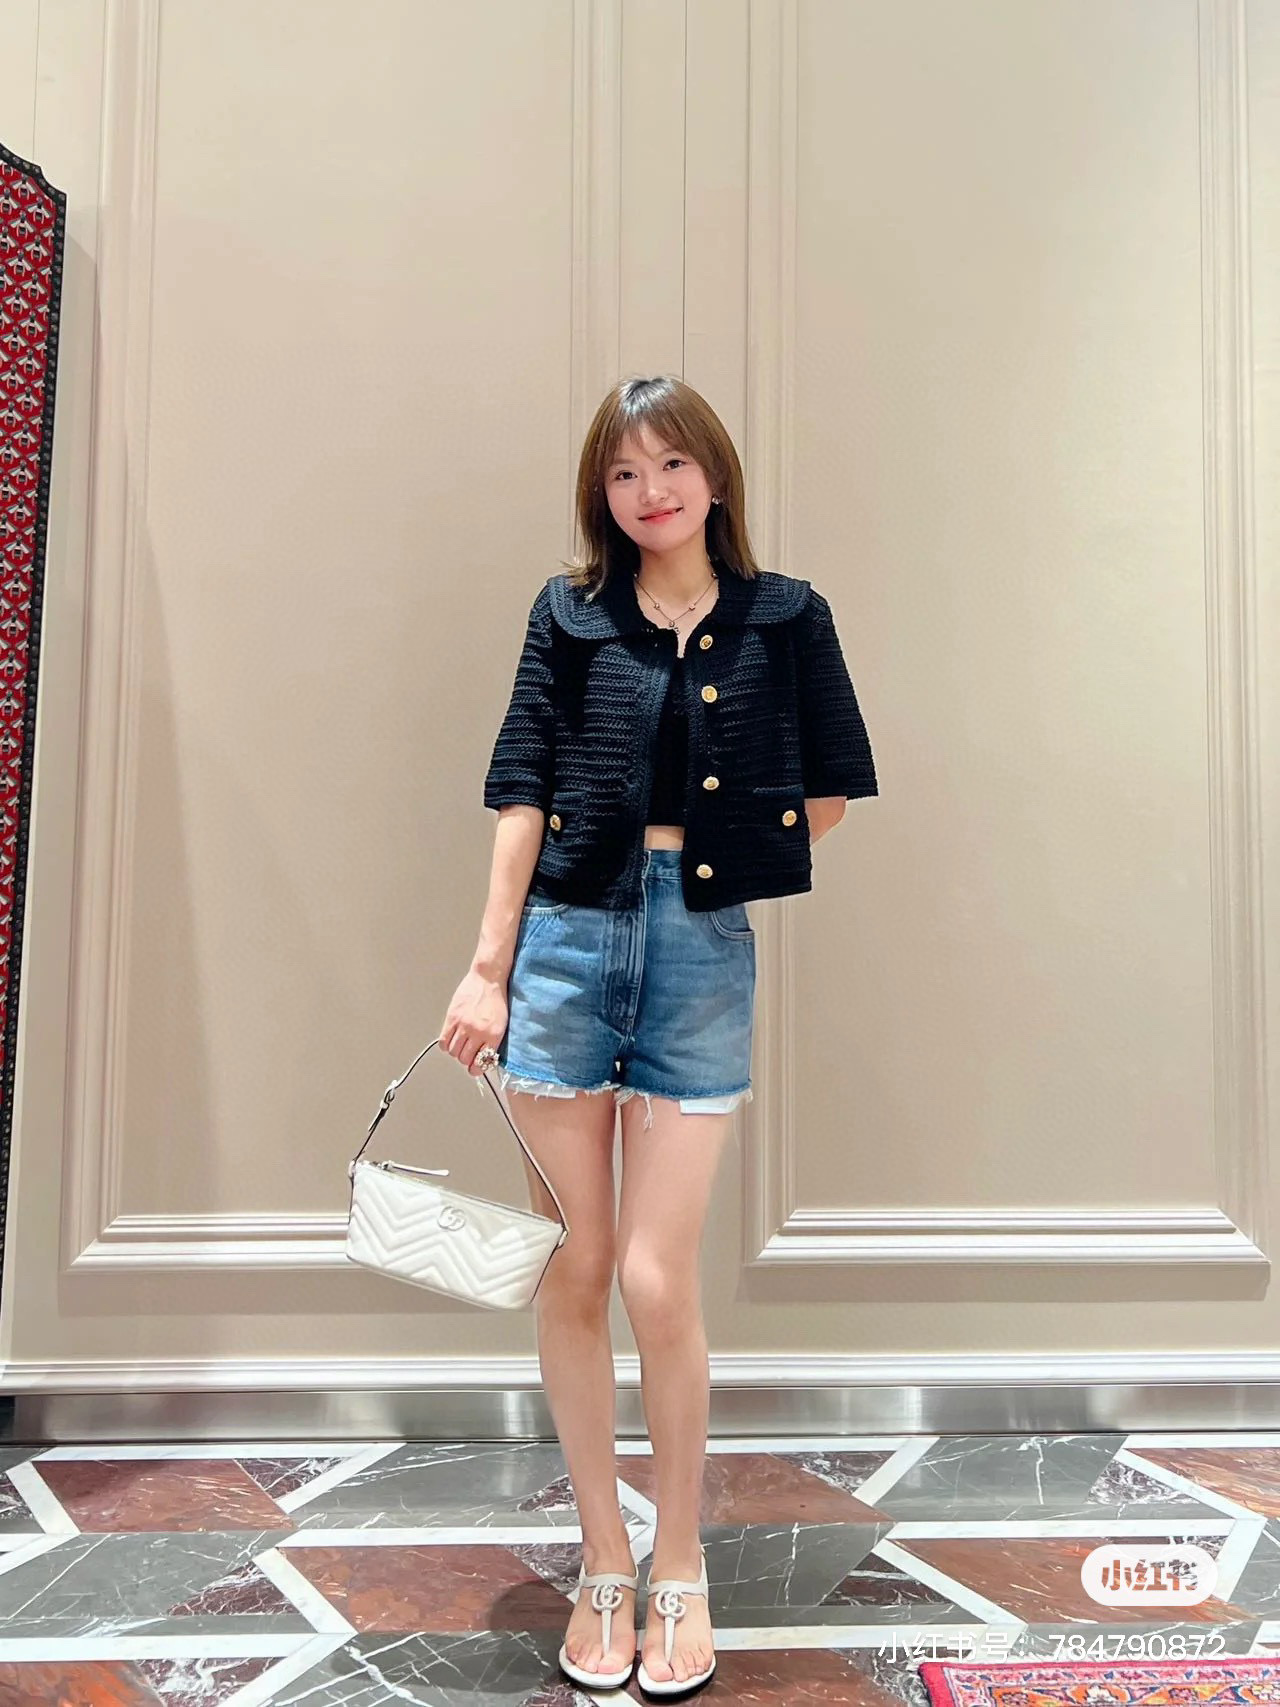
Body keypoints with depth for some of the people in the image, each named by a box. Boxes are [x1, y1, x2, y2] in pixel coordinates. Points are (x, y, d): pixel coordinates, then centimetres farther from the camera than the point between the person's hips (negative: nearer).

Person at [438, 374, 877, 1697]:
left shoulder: (784, 616, 7)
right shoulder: (569, 614, 8)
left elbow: (830, 790, 12)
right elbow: (522, 789, 3)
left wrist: (726, 867, 8)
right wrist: (487, 965, -3)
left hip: (702, 949, -1)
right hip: (567, 938, 1)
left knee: (659, 1280, -1)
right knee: (573, 1274, 7)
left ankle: (680, 1564, 24)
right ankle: (603, 1564, 27)